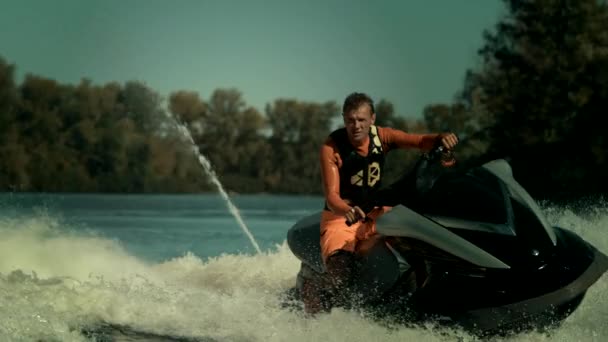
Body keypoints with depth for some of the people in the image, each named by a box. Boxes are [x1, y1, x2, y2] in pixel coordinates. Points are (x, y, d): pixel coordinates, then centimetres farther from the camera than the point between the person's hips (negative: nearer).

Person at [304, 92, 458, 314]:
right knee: (339, 274, -26)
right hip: (341, 215, -5)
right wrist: (347, 211, -45)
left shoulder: (382, 137, -3)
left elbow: (419, 141, -13)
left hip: (376, 212, 5)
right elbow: (331, 194, -23)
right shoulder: (331, 148, -15)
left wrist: (440, 138, -37)